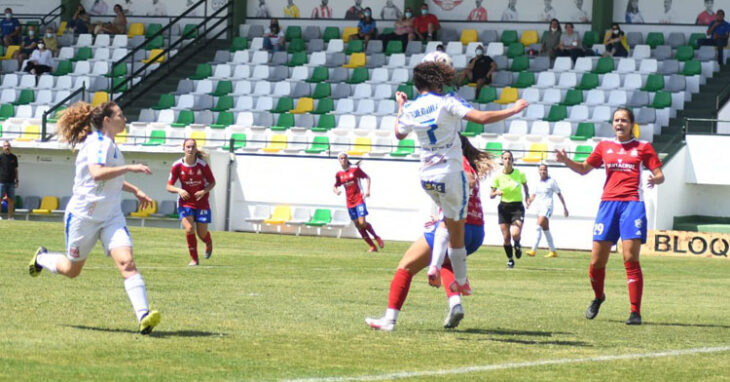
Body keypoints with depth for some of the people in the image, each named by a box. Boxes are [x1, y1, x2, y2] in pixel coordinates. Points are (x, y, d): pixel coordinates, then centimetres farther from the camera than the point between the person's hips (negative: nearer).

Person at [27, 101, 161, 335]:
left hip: (111, 217, 7)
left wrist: (134, 191, 23)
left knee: (127, 262, -16)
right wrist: (130, 168, -35)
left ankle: (143, 317, -29)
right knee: (72, 270, 11)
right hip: (84, 216, -7)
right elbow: (97, 173, -36)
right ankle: (41, 258, 45)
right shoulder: (98, 143, -17)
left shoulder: (108, 144, 12)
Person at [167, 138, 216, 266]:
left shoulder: (202, 164, -12)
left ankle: (209, 243, 43)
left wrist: (204, 191, -19)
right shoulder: (177, 165, -11)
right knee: (189, 229, -18)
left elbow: (212, 182, 0)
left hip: (201, 202, 0)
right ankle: (194, 259, -2)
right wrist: (179, 190, -25)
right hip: (185, 202, 0)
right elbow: (169, 186, -5)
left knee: (202, 233, 4)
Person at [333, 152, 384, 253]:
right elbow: (335, 187, 15)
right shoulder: (339, 174, 6)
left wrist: (367, 190, -11)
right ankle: (372, 246, 8)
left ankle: (376, 237, 7)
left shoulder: (355, 169, -5)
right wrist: (336, 191, -9)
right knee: (357, 225, 1)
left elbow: (367, 177, 2)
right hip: (349, 202, 5)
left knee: (362, 223, -18)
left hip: (359, 199, -5)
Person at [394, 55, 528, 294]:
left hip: (427, 176, 5)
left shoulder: (411, 109, 1)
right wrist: (514, 110, -11)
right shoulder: (447, 102, -13)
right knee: (456, 229, 9)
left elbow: (399, 134, 21)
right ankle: (461, 282, 20)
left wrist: (401, 107, 35)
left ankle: (435, 266, 10)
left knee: (448, 219, 27)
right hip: (450, 174, -5)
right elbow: (482, 118, -21)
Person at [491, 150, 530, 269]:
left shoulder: (520, 174, -5)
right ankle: (510, 259, 20)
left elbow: (525, 185, 17)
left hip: (517, 207, -1)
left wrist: (527, 196, 2)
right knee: (506, 237, 0)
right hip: (503, 208, 1)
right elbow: (491, 195, 1)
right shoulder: (498, 176, -5)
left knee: (515, 234, -20)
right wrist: (496, 193, -21)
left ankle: (517, 245, 17)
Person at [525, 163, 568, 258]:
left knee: (539, 227, -20)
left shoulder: (551, 181, -3)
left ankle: (534, 250, -24)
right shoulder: (538, 183, 14)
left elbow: (559, 194, 1)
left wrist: (565, 207, 2)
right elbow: (534, 195, 21)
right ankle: (553, 251, 19)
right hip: (539, 207, 8)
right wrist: (530, 201, 0)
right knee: (545, 230, 11)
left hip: (547, 207, -8)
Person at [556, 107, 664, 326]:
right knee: (596, 261, 0)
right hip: (608, 203, 3)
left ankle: (635, 312, -9)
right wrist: (566, 161, 5)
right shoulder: (604, 146, 15)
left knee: (630, 259, -13)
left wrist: (655, 180, -18)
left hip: (632, 204, -3)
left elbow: (660, 175, 5)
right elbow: (584, 169, 23)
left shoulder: (643, 147, 7)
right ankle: (598, 297, 29)